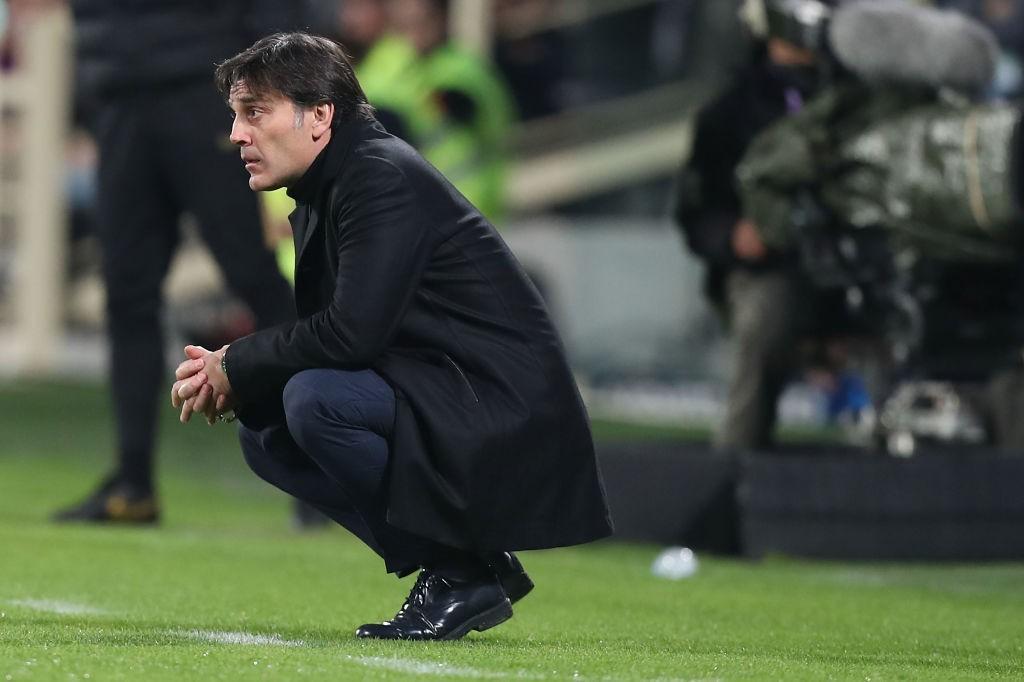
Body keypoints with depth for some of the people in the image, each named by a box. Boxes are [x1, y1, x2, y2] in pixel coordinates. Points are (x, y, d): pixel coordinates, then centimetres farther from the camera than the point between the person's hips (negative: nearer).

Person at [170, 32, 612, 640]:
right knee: (263, 433, 9)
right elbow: (321, 334, 16)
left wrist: (235, 366, -12)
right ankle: (449, 565, 8)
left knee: (314, 400, -27)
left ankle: (462, 570, -12)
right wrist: (222, 375, -3)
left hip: (505, 418, -10)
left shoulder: (383, 178, -17)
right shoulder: (324, 192, 14)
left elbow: (350, 332, -27)